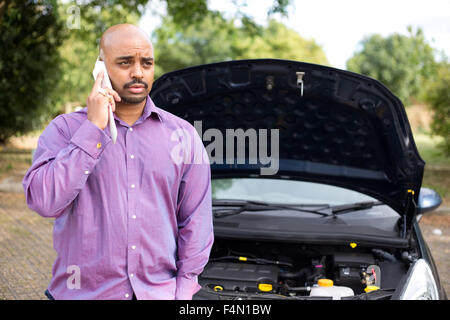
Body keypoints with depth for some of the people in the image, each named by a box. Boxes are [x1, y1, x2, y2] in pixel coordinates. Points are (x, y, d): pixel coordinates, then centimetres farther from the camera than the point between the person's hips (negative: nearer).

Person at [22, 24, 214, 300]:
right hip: (82, 292, -1)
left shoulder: (184, 135, 4)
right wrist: (93, 129, -16)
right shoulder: (65, 129, -2)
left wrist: (183, 290, -4)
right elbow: (44, 202, -18)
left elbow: (196, 223, 4)